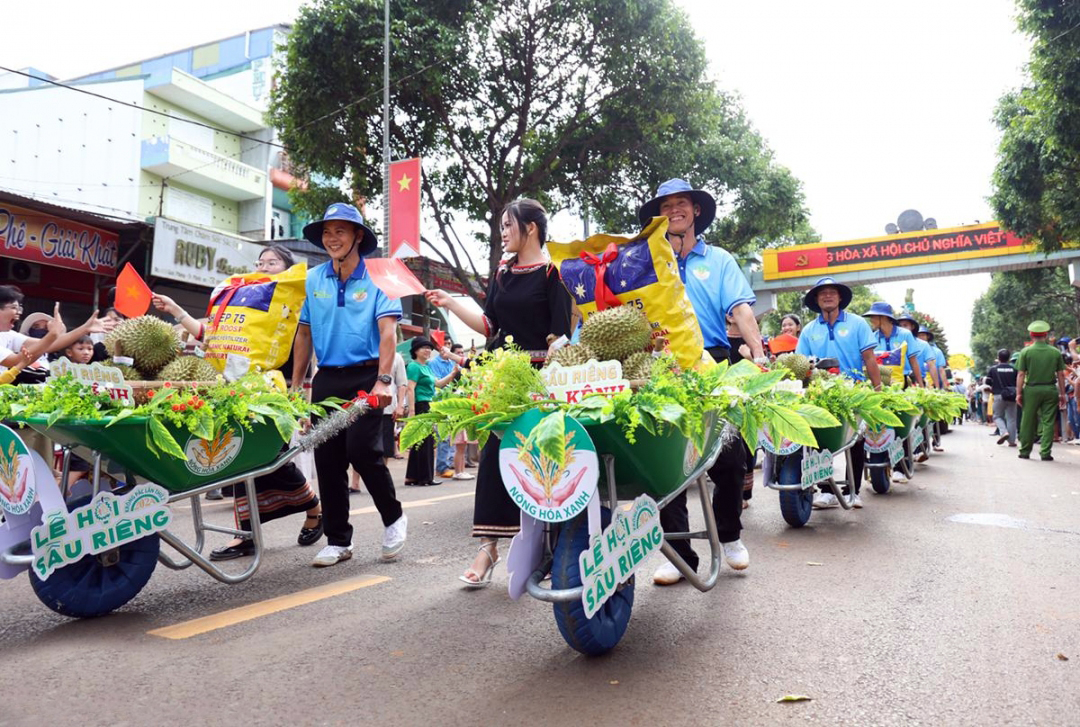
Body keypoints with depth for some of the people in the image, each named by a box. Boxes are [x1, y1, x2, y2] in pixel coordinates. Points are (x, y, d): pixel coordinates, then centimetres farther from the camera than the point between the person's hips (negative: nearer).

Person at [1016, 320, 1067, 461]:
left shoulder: (1026, 352, -3)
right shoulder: (1056, 352, 2)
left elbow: (1021, 374, -4)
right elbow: (1061, 374, 5)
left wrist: (1019, 393, 1)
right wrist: (1062, 394, 11)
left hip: (1032, 390, -1)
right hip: (1050, 390, 1)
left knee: (1028, 422, 7)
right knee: (1048, 422, 5)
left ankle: (1025, 452, 14)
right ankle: (1045, 453, 4)